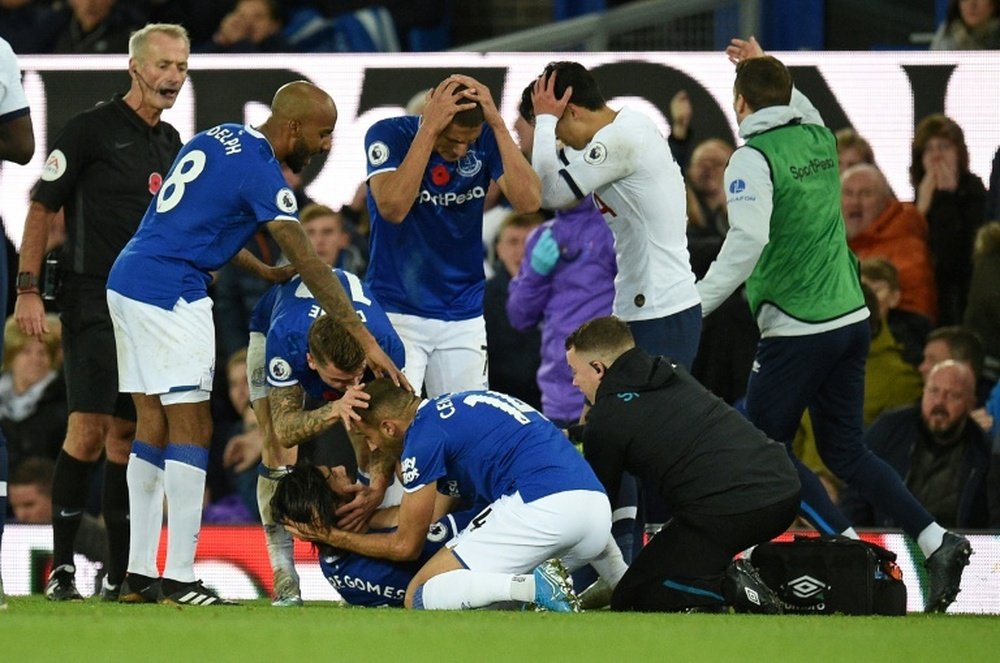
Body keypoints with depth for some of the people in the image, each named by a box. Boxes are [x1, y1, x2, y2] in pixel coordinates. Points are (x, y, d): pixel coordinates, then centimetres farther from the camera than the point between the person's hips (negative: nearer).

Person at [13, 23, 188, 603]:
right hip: (93, 299, -6)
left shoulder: (172, 144, 16)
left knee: (127, 436, 6)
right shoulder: (92, 129, -5)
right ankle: (62, 566, -9)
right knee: (89, 429, -14)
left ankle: (122, 573, 8)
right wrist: (29, 288, -11)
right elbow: (42, 208, -4)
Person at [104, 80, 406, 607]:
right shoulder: (260, 172, -12)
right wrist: (366, 341, -14)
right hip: (169, 293, -9)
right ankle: (179, 579, -9)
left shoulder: (217, 138, 14)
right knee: (191, 426, -6)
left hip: (126, 281, 9)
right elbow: (309, 266, -14)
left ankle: (139, 574, 11)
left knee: (153, 422, 11)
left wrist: (265, 272, 25)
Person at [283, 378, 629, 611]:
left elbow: (406, 545, 10)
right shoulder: (455, 408, 27)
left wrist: (335, 537, 24)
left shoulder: (424, 434, 2)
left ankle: (529, 587, -25)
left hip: (541, 507, -9)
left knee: (420, 599, -5)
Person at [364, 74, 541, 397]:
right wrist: (429, 130, -30)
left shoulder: (486, 141, -4)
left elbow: (528, 201, -18)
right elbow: (393, 208, -28)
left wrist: (497, 124, -23)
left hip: (463, 315, 3)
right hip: (396, 310, -3)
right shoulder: (390, 135, -12)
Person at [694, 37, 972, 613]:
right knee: (845, 451, 13)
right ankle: (936, 540, -2)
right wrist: (767, 66, 39)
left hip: (797, 330, -7)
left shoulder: (753, 158, -13)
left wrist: (696, 305, -22)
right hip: (851, 318, 7)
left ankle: (849, 545, -9)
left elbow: (747, 242, -25)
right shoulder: (820, 139, 9)